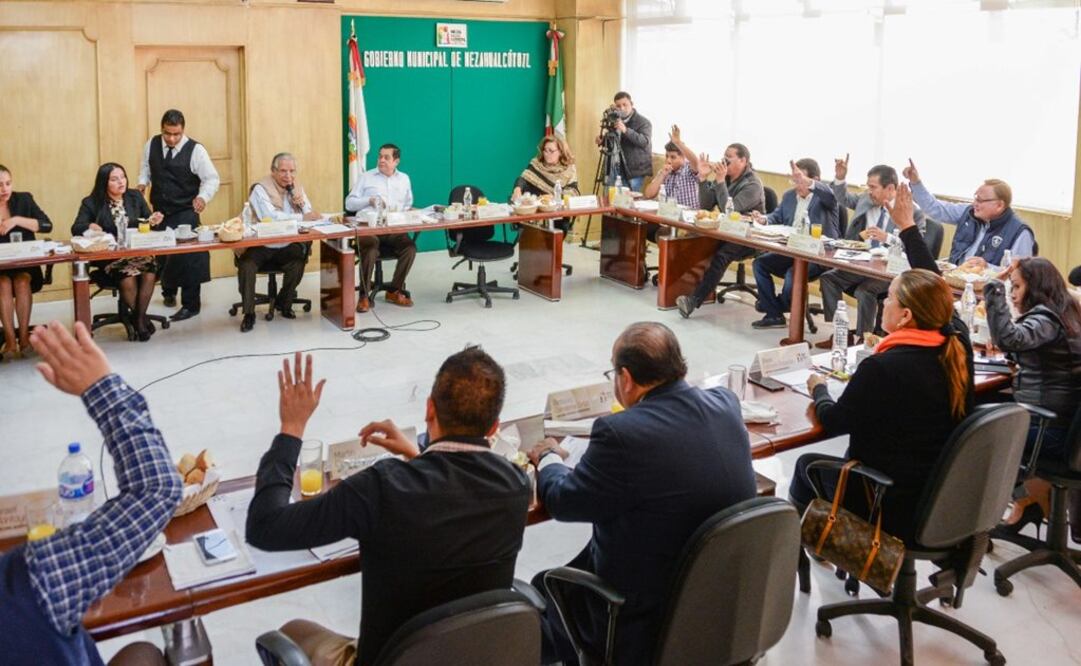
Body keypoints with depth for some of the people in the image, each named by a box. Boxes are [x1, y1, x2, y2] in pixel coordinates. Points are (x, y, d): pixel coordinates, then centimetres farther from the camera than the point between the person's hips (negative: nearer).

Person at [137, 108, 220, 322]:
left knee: (188, 255, -11)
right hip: (159, 211, 5)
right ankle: (168, 291, 40)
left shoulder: (195, 150, -13)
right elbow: (146, 167, 18)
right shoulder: (151, 145, 1)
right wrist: (142, 183, -2)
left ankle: (190, 304, -2)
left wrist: (203, 196, -30)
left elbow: (212, 178, -11)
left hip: (185, 214, -5)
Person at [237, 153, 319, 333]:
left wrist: (302, 204, -12)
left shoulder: (297, 188, 10)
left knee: (298, 263, -24)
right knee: (246, 266, -29)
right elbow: (270, 217, -24)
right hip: (262, 246, -4)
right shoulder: (261, 189, -9)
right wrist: (301, 217, -24)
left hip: (288, 246, 4)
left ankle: (283, 304, 4)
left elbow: (310, 216, 9)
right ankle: (249, 313, -10)